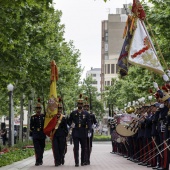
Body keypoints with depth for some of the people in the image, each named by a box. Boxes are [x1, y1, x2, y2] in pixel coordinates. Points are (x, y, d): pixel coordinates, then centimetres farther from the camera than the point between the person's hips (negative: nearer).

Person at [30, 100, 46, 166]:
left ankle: (40, 160, 23)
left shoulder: (44, 116, 7)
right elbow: (31, 127, 7)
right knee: (37, 149, -10)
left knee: (41, 148, 9)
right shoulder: (33, 117, 5)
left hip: (42, 135, 2)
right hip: (35, 135, -2)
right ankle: (38, 161, -14)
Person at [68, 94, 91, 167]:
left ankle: (82, 162, 18)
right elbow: (69, 121, 15)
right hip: (75, 133, -1)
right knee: (76, 148, -6)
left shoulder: (86, 113, 4)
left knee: (83, 148, 8)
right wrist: (71, 124, -7)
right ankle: (76, 162, -6)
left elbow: (89, 123, -2)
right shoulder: (73, 113, 6)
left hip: (83, 133, 1)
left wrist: (89, 130, -16)